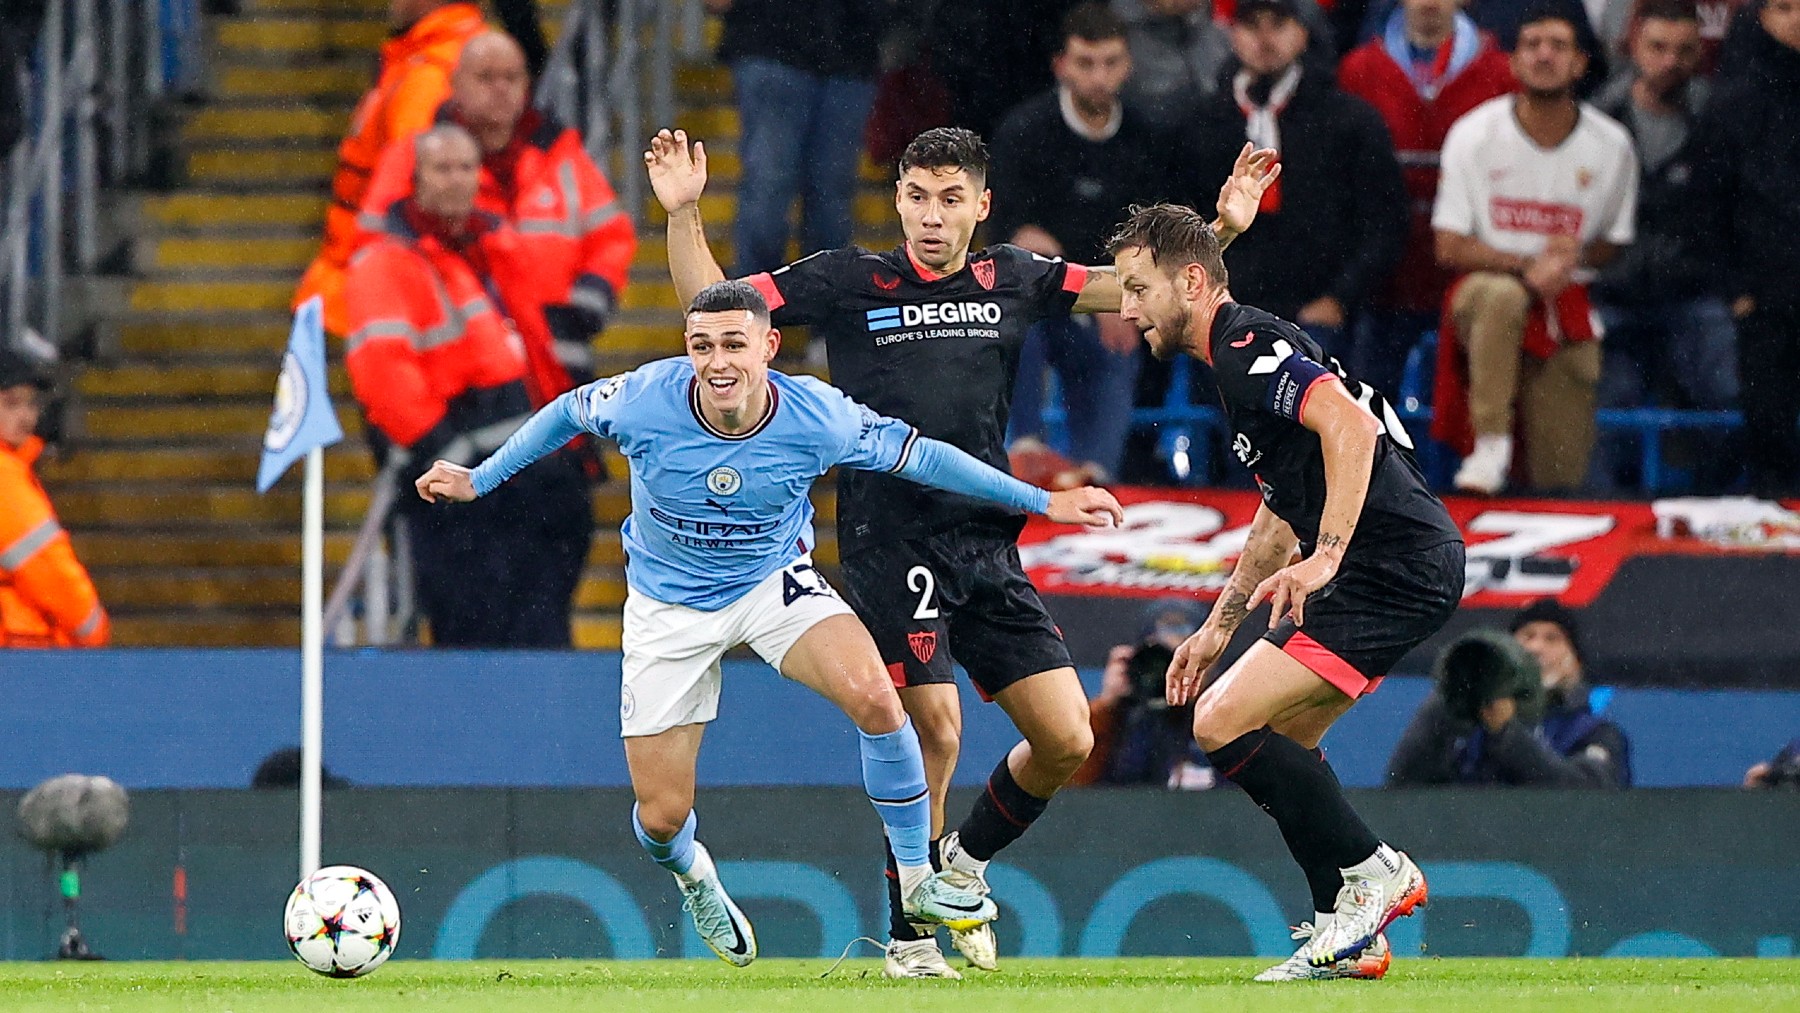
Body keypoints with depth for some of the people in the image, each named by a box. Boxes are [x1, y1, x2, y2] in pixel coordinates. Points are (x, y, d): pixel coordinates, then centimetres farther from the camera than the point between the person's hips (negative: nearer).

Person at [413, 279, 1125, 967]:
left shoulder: (819, 419, -24)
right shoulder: (645, 401, -25)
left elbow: (919, 456, -8)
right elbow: (567, 412, -2)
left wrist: (1042, 502, -5)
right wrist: (478, 481, 4)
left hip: (775, 582, 0)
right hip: (669, 609, 0)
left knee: (874, 697, -30)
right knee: (661, 817, 0)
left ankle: (918, 880, -10)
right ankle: (692, 875, 41)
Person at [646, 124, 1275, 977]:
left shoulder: (1011, 281, 9)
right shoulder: (848, 281, 0)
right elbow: (711, 300, 1)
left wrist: (1222, 227, 0)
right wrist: (683, 214, -14)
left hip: (988, 547, 5)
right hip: (889, 547, -4)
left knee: (1067, 742, 0)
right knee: (933, 731, -15)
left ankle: (965, 860, 27)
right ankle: (907, 936, 1)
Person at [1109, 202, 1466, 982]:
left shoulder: (1249, 345, -11)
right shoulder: (1236, 359, 23)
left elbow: (1350, 426, -27)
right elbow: (1281, 512, 32)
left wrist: (1325, 556, -30)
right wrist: (1219, 624, 31)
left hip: (1396, 565, -11)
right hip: (1400, 569, 11)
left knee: (1224, 724, -13)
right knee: (1278, 744, 17)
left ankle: (1373, 870, -6)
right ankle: (1346, 936, 14)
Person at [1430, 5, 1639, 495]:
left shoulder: (1611, 145, 2)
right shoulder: (1475, 134, -4)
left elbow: (1616, 243, 12)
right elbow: (1449, 247, -5)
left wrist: (1577, 256, -12)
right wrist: (1526, 268, -21)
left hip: (1568, 304, 2)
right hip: (1484, 286, -2)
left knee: (1561, 480, -8)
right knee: (1501, 295, -41)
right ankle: (1490, 446, -37)